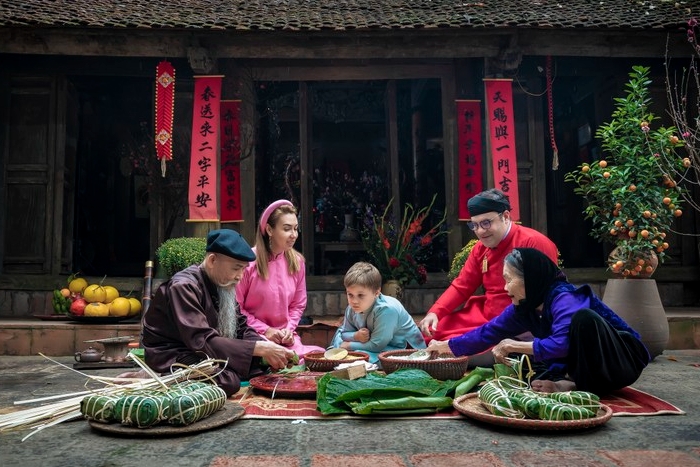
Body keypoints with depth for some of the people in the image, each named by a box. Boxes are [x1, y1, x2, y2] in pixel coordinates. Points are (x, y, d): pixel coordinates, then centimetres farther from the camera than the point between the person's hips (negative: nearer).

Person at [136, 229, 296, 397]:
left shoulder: (223, 285, 4)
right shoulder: (184, 287, -22)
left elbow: (242, 329, 5)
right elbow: (202, 341, -32)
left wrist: (268, 348, -15)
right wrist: (260, 348, -33)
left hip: (205, 355, 8)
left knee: (264, 364, -6)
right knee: (228, 380, -31)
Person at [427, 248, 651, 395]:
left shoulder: (564, 299, -29)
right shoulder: (523, 308, -4)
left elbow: (560, 345, -44)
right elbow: (489, 332, 1)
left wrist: (514, 346, -33)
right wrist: (445, 346, 2)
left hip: (622, 362, -7)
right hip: (583, 363, 7)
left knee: (582, 318, -33)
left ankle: (590, 388, -19)